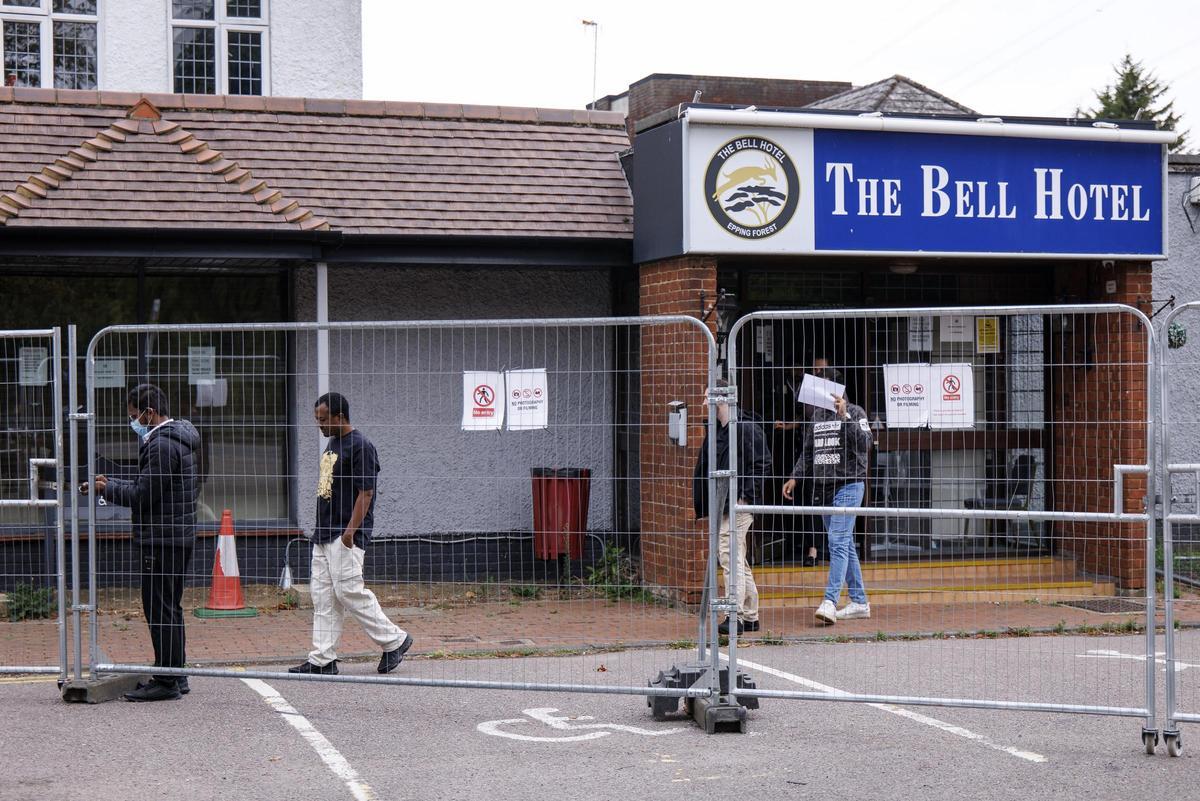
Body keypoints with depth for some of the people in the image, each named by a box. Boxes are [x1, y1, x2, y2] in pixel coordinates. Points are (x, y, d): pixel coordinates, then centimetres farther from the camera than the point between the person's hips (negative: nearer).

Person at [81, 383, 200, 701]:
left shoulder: (162, 445, -17)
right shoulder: (177, 439, 17)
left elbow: (143, 494, -18)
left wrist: (106, 489, -5)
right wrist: (111, 483, 14)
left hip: (163, 539, -11)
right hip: (178, 535, 11)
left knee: (160, 609, -6)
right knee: (170, 607, 15)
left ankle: (166, 682, -4)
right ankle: (176, 675, 21)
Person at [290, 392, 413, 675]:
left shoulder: (360, 446, -13)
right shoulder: (332, 443, 17)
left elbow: (365, 493, -17)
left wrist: (350, 531, -22)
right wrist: (321, 528, 19)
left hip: (346, 536, -9)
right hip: (324, 534, 10)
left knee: (349, 591, -10)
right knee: (323, 596, 7)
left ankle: (395, 639, 3)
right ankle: (322, 660, 10)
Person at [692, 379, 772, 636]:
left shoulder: (746, 428, -11)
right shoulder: (714, 431, 16)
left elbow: (762, 464, -14)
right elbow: (703, 469, 19)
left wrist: (745, 495, -18)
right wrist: (702, 507, 16)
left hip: (738, 506, -9)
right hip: (721, 506, 9)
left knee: (730, 556, -13)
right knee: (738, 560, 13)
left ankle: (735, 616, -12)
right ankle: (750, 616, 21)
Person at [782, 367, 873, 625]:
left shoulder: (854, 412, -2)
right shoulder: (817, 413, 16)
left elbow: (864, 444, -15)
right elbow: (808, 450, 22)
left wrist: (844, 416, -19)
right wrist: (795, 477, 14)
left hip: (848, 485, -6)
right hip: (822, 488, 7)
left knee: (838, 541, -16)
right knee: (844, 544, 9)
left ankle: (830, 601, -23)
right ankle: (859, 602, 15)